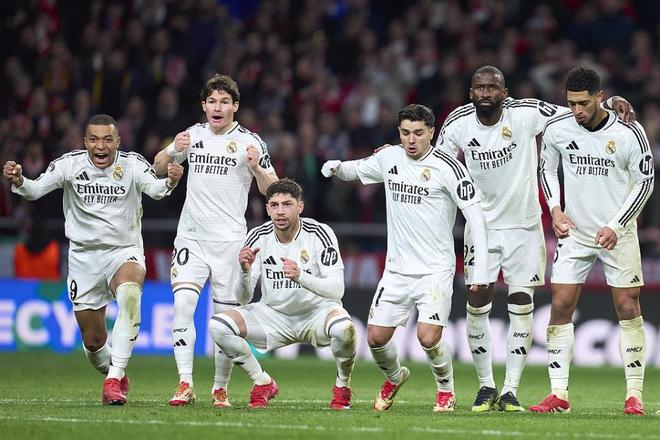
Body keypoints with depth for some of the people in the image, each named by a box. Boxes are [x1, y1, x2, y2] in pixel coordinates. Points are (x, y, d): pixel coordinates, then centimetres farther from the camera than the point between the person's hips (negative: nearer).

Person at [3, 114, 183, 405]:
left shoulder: (132, 164, -10)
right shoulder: (70, 164, -7)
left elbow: (154, 189, -26)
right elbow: (35, 190, -14)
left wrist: (170, 182, -49)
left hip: (124, 250, -2)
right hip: (84, 255, 2)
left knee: (129, 294, -36)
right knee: (93, 340, 7)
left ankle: (114, 379, -34)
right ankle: (116, 377, 40)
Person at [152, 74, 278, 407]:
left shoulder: (250, 141, -1)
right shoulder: (194, 134, 9)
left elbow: (272, 190, 0)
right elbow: (158, 167, 18)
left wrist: (256, 167, -20)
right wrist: (174, 151, -3)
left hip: (229, 239, -2)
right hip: (191, 237, 2)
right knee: (183, 304, -15)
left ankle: (220, 388, 14)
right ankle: (185, 385, -14)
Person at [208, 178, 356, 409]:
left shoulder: (320, 233, -15)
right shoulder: (258, 237, -7)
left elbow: (337, 290, -22)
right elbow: (243, 298, -7)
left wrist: (301, 277, -39)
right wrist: (246, 271, -29)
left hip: (316, 312, -3)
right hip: (274, 315, 3)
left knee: (344, 328, -38)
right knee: (217, 326, -18)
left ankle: (343, 385, -6)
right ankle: (263, 383, 2)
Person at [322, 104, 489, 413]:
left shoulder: (447, 167, -12)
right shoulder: (389, 158, 4)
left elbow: (475, 216, -12)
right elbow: (357, 169, 23)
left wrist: (480, 270, -18)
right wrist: (336, 167, -2)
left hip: (436, 269, -5)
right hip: (397, 269, 5)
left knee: (428, 337, -19)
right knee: (376, 337, 2)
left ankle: (446, 390, 10)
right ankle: (394, 377, 35)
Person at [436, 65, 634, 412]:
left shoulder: (525, 113, -16)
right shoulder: (458, 124, -8)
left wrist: (611, 103, -27)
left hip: (523, 225, -1)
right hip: (481, 224, 1)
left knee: (522, 306, -2)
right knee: (476, 305, -1)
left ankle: (510, 391, 4)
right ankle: (486, 386, 15)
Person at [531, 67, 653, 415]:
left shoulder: (629, 132, -15)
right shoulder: (557, 128, -7)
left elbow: (645, 181, -6)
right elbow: (547, 168, 11)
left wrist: (616, 226, -13)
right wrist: (555, 209, -3)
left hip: (617, 233, -2)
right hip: (574, 231, 2)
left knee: (628, 309, -1)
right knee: (561, 308, -4)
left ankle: (634, 395, 5)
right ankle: (558, 395, -2)